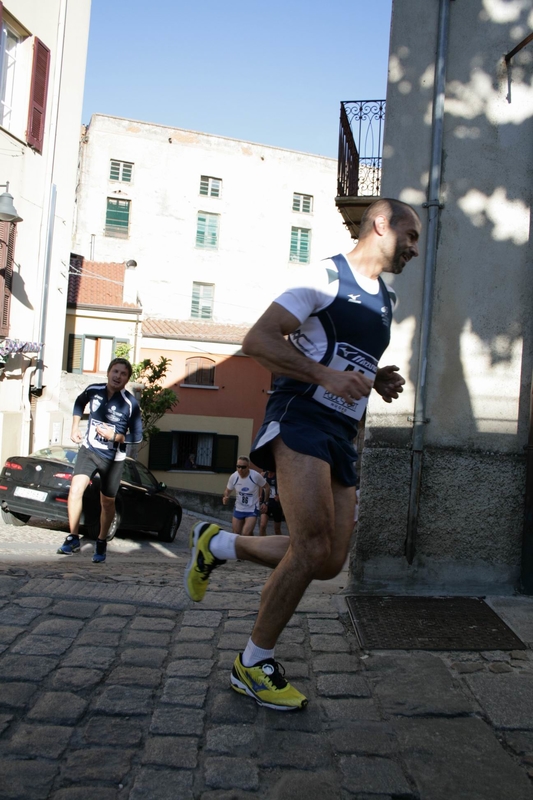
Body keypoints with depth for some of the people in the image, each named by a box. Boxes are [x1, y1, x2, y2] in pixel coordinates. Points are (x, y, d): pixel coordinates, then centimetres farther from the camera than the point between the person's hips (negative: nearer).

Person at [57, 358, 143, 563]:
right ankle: (73, 538, -1)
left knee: (107, 502, 8)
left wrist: (115, 436, -25)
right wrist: (75, 427, 8)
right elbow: (79, 402, 17)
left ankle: (101, 542, 30)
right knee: (76, 489, -16)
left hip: (113, 458, -2)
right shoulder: (93, 390, -7)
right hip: (89, 450, 2)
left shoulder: (130, 404, -18)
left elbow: (137, 437, -11)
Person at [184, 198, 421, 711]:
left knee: (329, 561, 1)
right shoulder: (327, 277, -4)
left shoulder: (385, 301, 22)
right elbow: (257, 340, -12)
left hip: (342, 433, 9)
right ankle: (253, 664, 3)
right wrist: (326, 376, -21)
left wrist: (377, 381, 13)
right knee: (313, 548, -18)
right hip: (301, 418, -8)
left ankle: (218, 544, 21)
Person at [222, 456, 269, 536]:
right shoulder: (233, 477, -12)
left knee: (246, 534, -20)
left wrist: (265, 502, -3)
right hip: (238, 509, 4)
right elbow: (228, 490, 5)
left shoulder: (256, 476, -21)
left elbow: (267, 487, -4)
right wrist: (225, 497, -16)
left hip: (252, 510, -4)